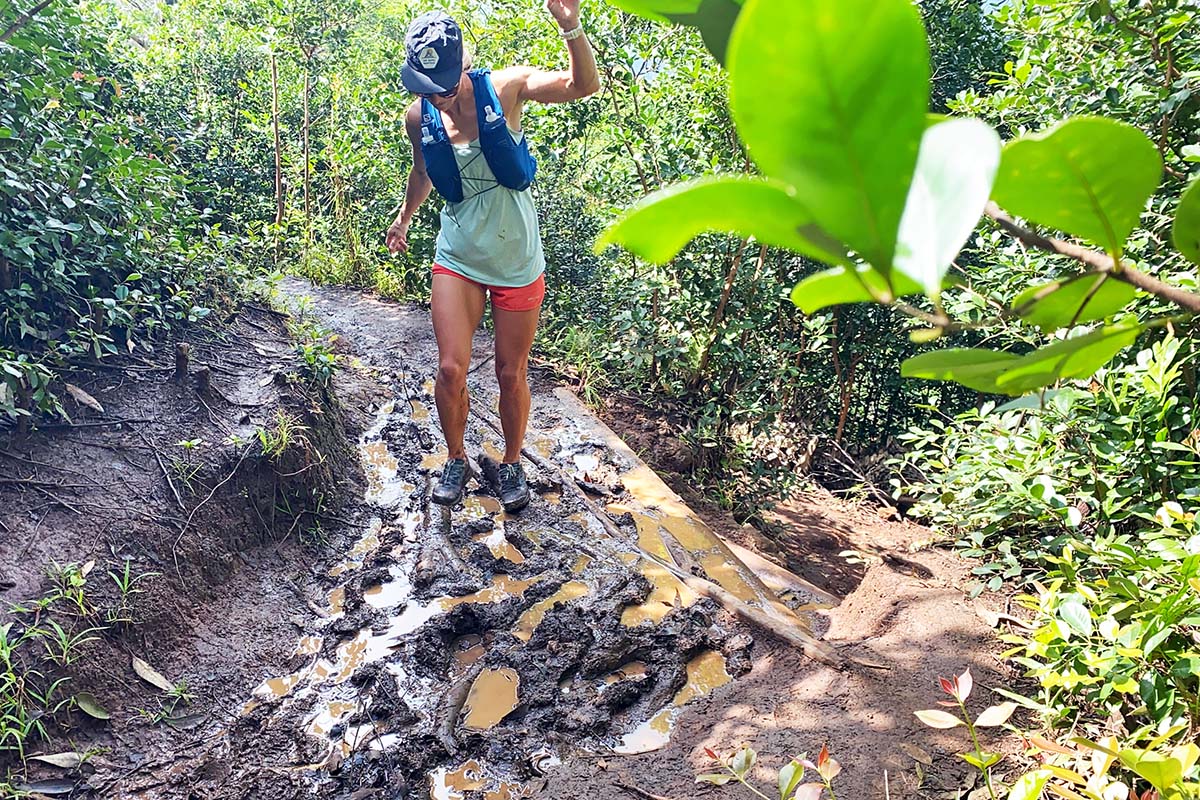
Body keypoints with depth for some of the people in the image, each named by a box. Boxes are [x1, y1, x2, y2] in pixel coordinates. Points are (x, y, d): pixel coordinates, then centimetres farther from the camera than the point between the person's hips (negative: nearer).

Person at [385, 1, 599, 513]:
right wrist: (404, 217, 28)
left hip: (516, 260, -2)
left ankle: (512, 465, 28)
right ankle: (456, 460, 21)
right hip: (457, 258, 2)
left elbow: (584, 86, -24)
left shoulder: (503, 88, -13)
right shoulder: (419, 116, -4)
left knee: (511, 373, 6)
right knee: (450, 369, -5)